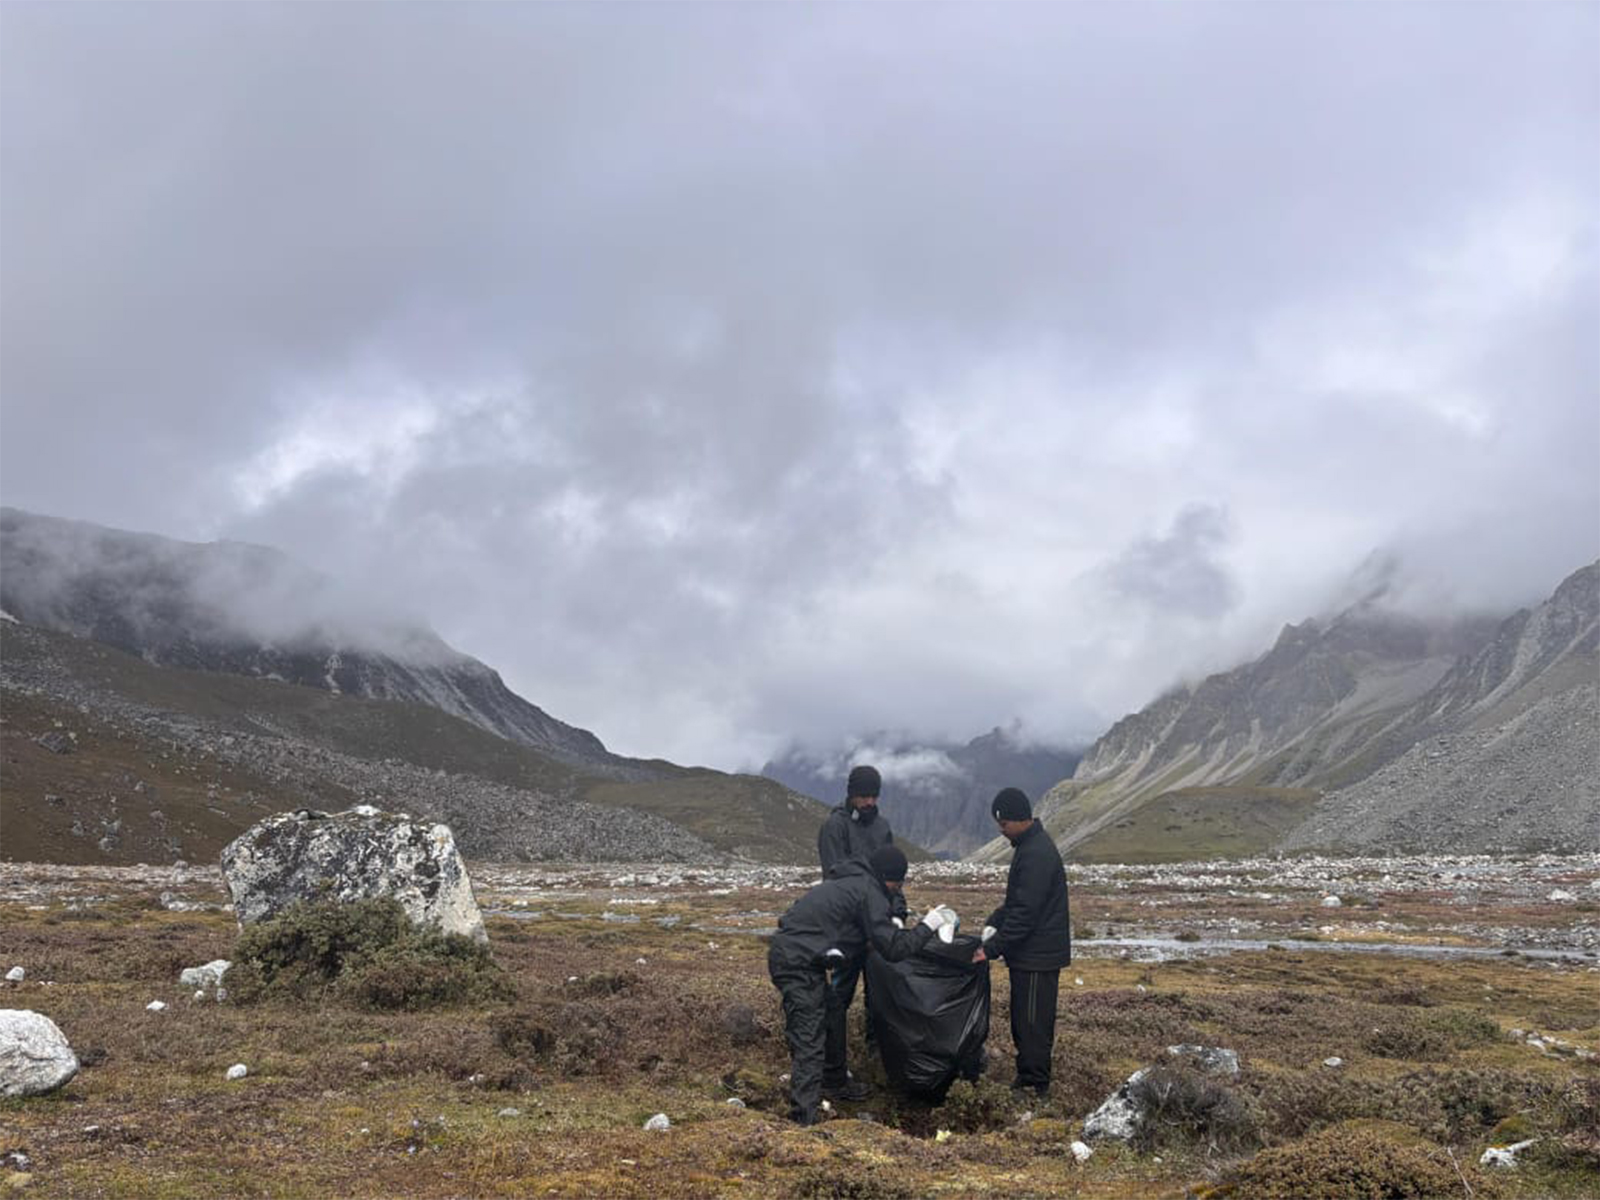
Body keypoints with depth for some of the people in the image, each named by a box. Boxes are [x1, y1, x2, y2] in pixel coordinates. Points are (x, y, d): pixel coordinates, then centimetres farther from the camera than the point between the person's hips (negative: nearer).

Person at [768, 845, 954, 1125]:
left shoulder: (853, 882, 18)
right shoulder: (868, 892, -13)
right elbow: (893, 949, -13)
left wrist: (891, 923, 19)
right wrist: (927, 925, -4)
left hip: (788, 953, 10)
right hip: (798, 963, -10)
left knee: (821, 1024, 24)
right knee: (808, 1042, -10)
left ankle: (822, 1087, 39)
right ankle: (804, 1118, -12)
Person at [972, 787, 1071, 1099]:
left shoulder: (1036, 854, -22)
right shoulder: (1029, 847, 12)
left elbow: (1025, 913, -24)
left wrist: (991, 949, -21)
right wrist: (994, 923, 8)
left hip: (1038, 957, -10)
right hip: (1031, 954, 10)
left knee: (1032, 1023, -2)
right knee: (1023, 1020, 16)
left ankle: (1034, 1085, 6)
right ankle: (1028, 1078, 25)